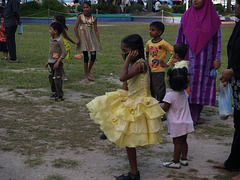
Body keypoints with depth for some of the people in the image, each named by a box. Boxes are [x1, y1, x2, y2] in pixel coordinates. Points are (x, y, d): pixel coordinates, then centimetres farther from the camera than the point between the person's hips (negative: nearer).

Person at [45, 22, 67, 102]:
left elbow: (64, 53, -17)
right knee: (51, 77, 14)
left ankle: (60, 96, -4)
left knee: (57, 79, -10)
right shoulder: (51, 40, 11)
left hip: (58, 62, -8)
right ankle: (55, 92, 28)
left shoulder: (60, 41, -14)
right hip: (51, 62, 8)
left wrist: (58, 62, -22)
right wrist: (48, 61, 20)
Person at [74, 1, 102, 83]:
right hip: (83, 37, -2)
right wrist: (78, 39, -9)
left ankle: (89, 72, 23)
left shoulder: (93, 18, 3)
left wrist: (99, 42, 1)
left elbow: (96, 30, 4)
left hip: (91, 38, 2)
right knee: (86, 57, -2)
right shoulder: (80, 16, -3)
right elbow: (75, 28, -4)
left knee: (93, 56, -3)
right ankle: (86, 76, 7)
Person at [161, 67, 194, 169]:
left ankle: (176, 162, 6)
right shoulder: (184, 93, 1)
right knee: (183, 141, 17)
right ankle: (184, 159, 26)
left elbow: (165, 109, -15)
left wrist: (160, 105, 4)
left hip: (176, 124, -7)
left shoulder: (170, 95, -20)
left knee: (177, 143, -1)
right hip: (186, 122, 7)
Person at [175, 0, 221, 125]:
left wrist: (217, 59, -1)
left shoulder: (213, 18, 2)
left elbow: (218, 40, 4)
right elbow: (179, 36, 8)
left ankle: (197, 115, 17)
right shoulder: (187, 16, 4)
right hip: (188, 57, 0)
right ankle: (190, 117, 1)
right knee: (189, 85, -4)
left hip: (205, 59, 0)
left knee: (202, 85, 4)